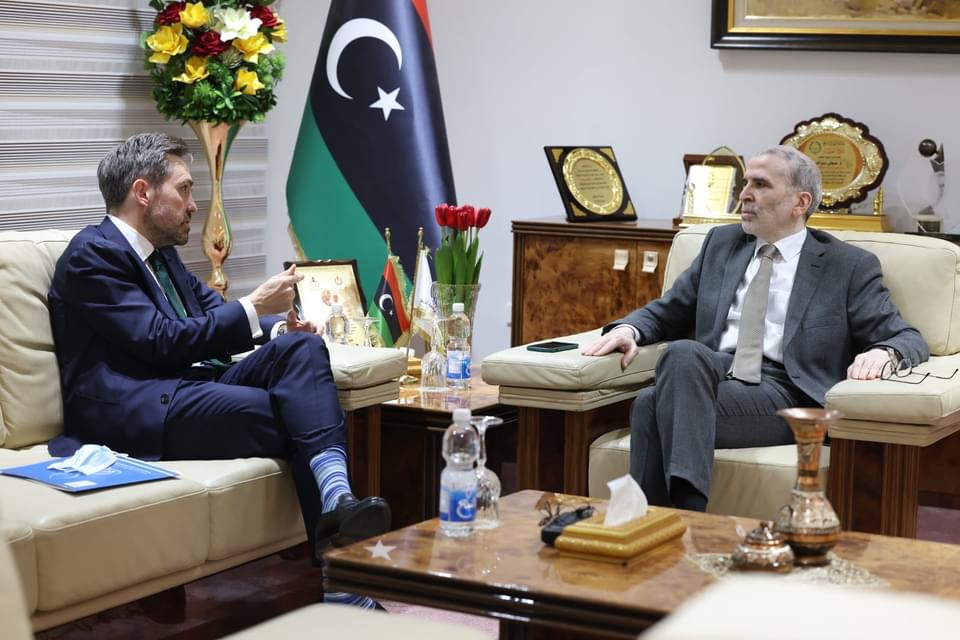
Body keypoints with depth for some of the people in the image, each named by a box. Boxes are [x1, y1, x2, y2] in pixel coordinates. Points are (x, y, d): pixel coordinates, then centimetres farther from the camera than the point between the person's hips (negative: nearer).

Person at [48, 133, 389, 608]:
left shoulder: (161, 252, 22)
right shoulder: (93, 255, -6)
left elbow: (211, 316, 24)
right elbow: (164, 342, -14)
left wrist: (277, 327, 3)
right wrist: (254, 307, -9)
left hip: (192, 386, 8)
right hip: (137, 412, -8)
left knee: (302, 346, -18)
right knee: (299, 412, -21)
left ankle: (337, 500, -38)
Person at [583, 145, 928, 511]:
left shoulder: (849, 266, 10)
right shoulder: (722, 243, 22)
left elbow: (908, 339, 6)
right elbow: (667, 312, 26)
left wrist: (881, 353, -19)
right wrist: (629, 329, 2)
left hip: (783, 397, -4)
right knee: (684, 354, -34)